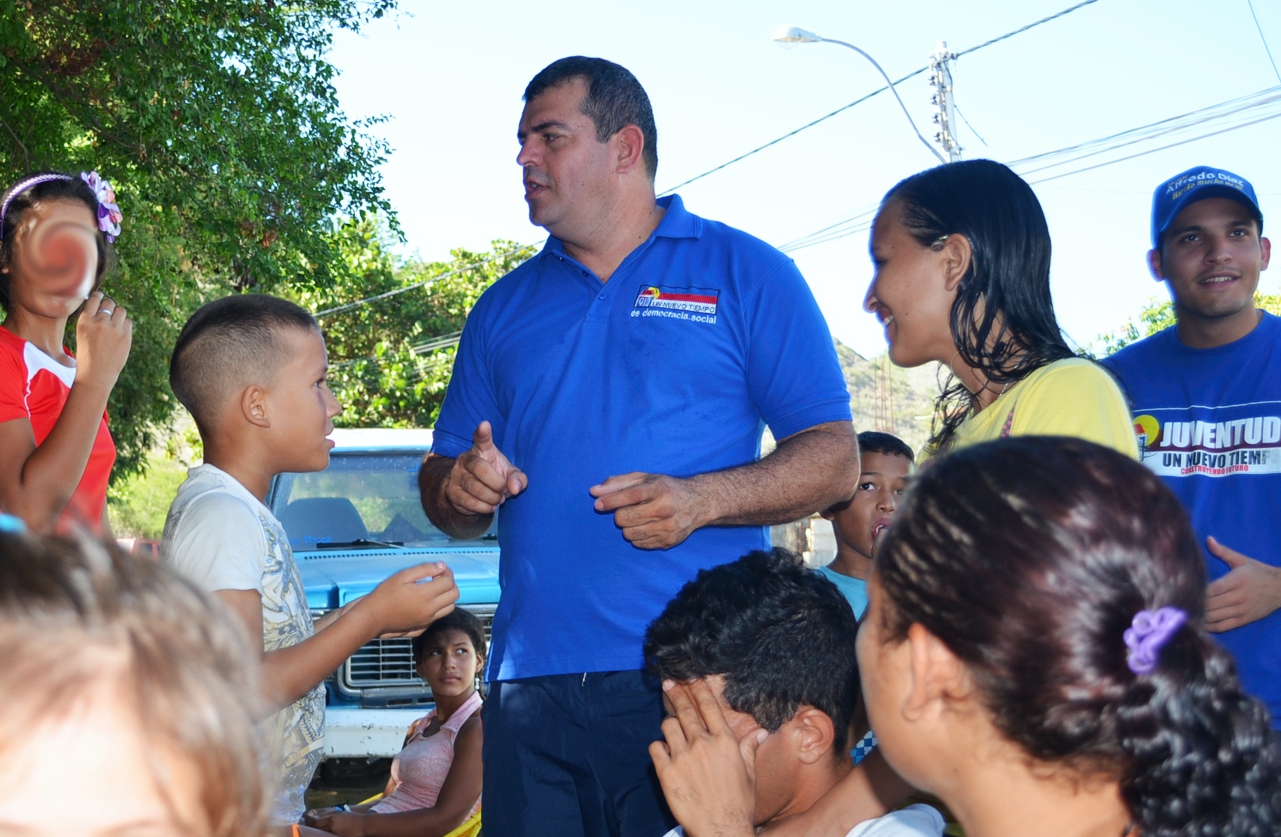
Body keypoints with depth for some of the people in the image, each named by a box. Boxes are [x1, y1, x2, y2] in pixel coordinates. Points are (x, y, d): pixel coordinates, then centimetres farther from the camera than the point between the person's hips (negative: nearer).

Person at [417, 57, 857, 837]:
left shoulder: (746, 274, 6)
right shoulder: (506, 307, 19)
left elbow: (834, 458, 0)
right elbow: (446, 490, 21)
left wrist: (700, 499, -16)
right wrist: (461, 488, -4)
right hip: (533, 684, 4)